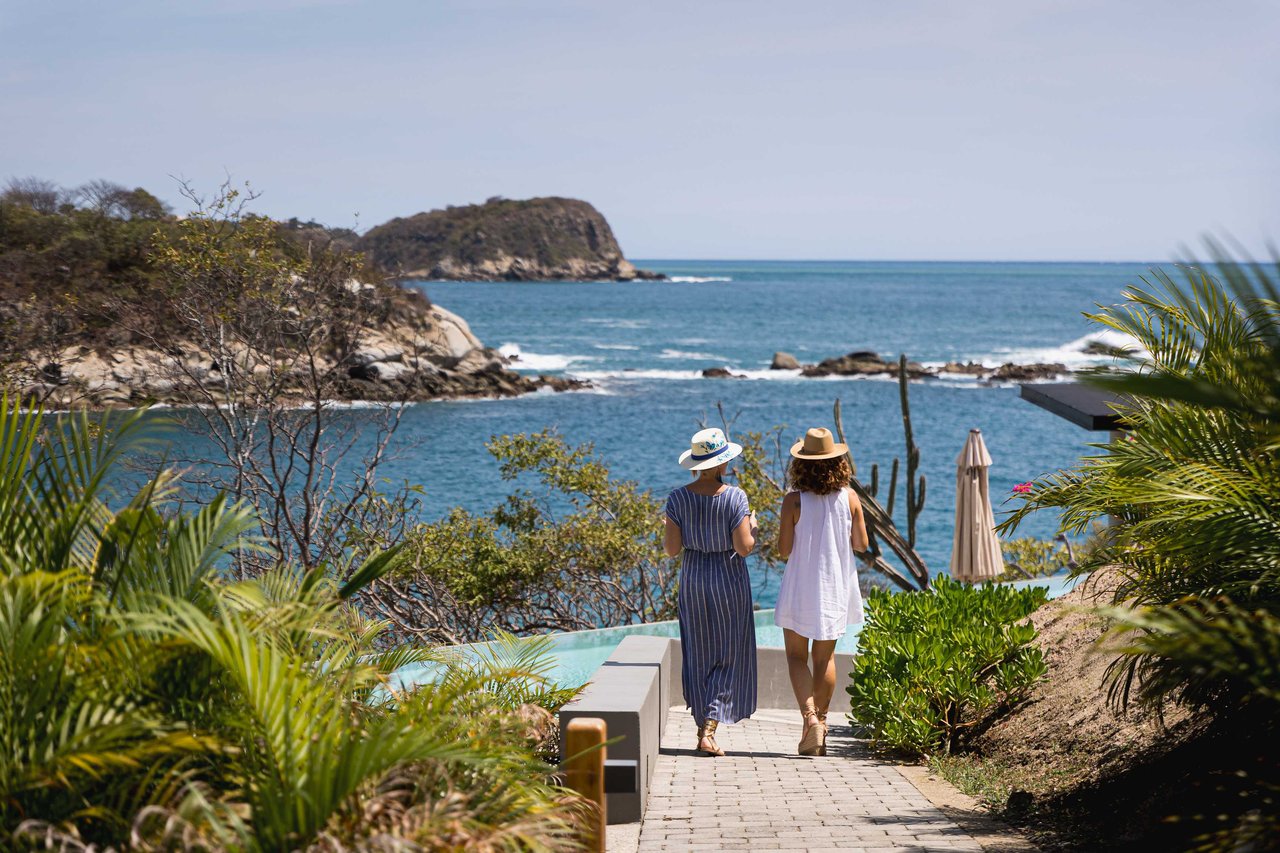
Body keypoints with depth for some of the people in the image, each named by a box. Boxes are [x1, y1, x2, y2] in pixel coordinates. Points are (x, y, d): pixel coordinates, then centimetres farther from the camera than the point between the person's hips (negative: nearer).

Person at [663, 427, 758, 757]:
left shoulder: (678, 498, -6)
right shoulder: (734, 497, -14)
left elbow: (671, 548, -5)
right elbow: (744, 547, -16)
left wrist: (668, 530, 16)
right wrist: (752, 527, 4)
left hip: (693, 580, 3)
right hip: (730, 581, -3)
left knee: (699, 657, 14)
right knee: (729, 657, 5)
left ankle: (703, 728, 18)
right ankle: (709, 731, -6)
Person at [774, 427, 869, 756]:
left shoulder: (794, 501, -14)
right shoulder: (849, 498, -5)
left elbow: (784, 550, -12)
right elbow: (861, 544, 1)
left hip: (801, 589, -3)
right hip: (836, 589, 3)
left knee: (796, 656, 6)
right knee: (825, 658, 15)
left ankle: (810, 716, -14)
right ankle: (820, 721, 18)